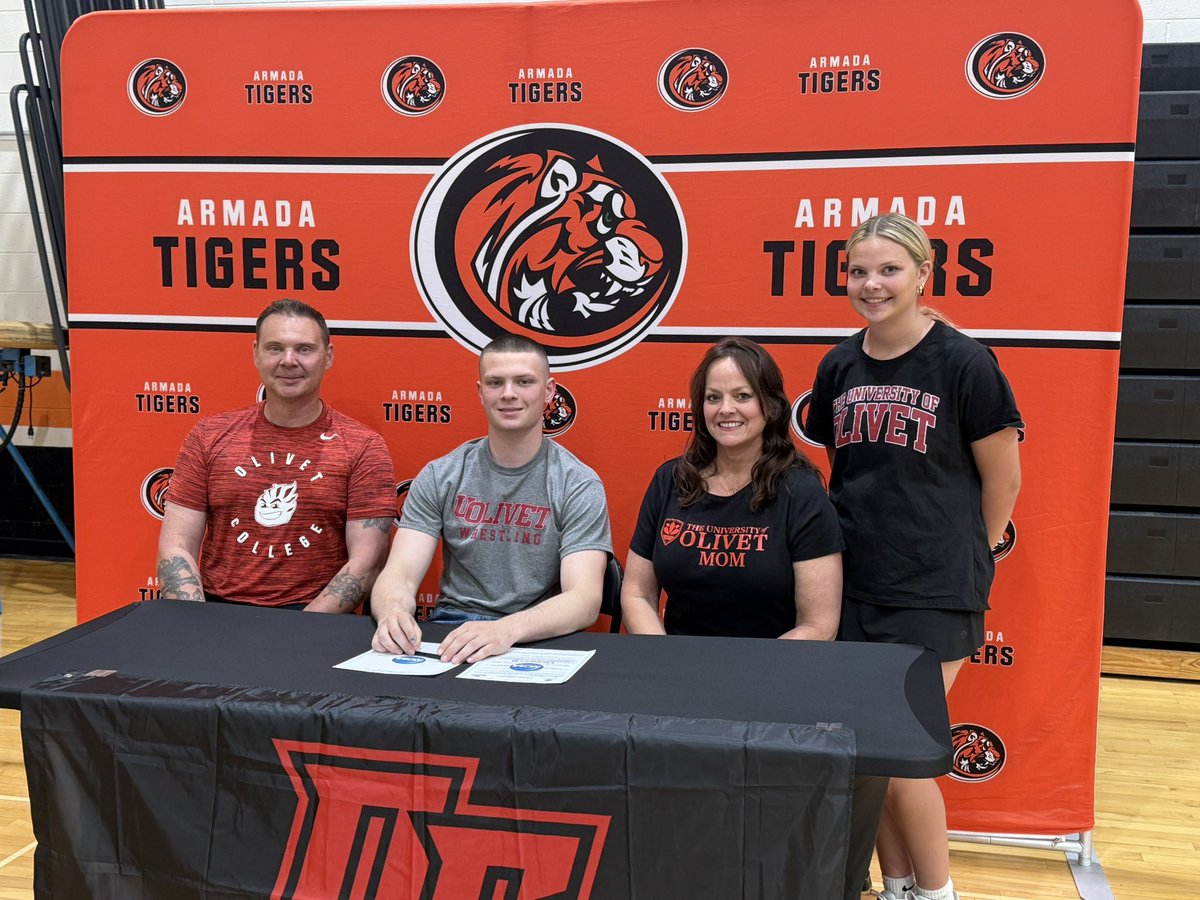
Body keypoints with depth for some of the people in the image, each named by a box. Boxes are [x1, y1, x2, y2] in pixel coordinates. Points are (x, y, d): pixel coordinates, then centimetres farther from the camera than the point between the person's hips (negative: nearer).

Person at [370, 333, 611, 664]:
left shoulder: (579, 486, -3)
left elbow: (585, 600, -15)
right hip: (451, 629, 2)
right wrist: (393, 612, -30)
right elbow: (399, 575, -3)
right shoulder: (439, 478, 5)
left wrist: (507, 629, -35)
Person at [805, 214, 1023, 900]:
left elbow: (1003, 481, -2)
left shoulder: (963, 363, -10)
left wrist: (961, 557, 7)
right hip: (852, 586, 5)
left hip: (933, 594, -5)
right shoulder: (839, 367, 5)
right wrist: (869, 538, 13)